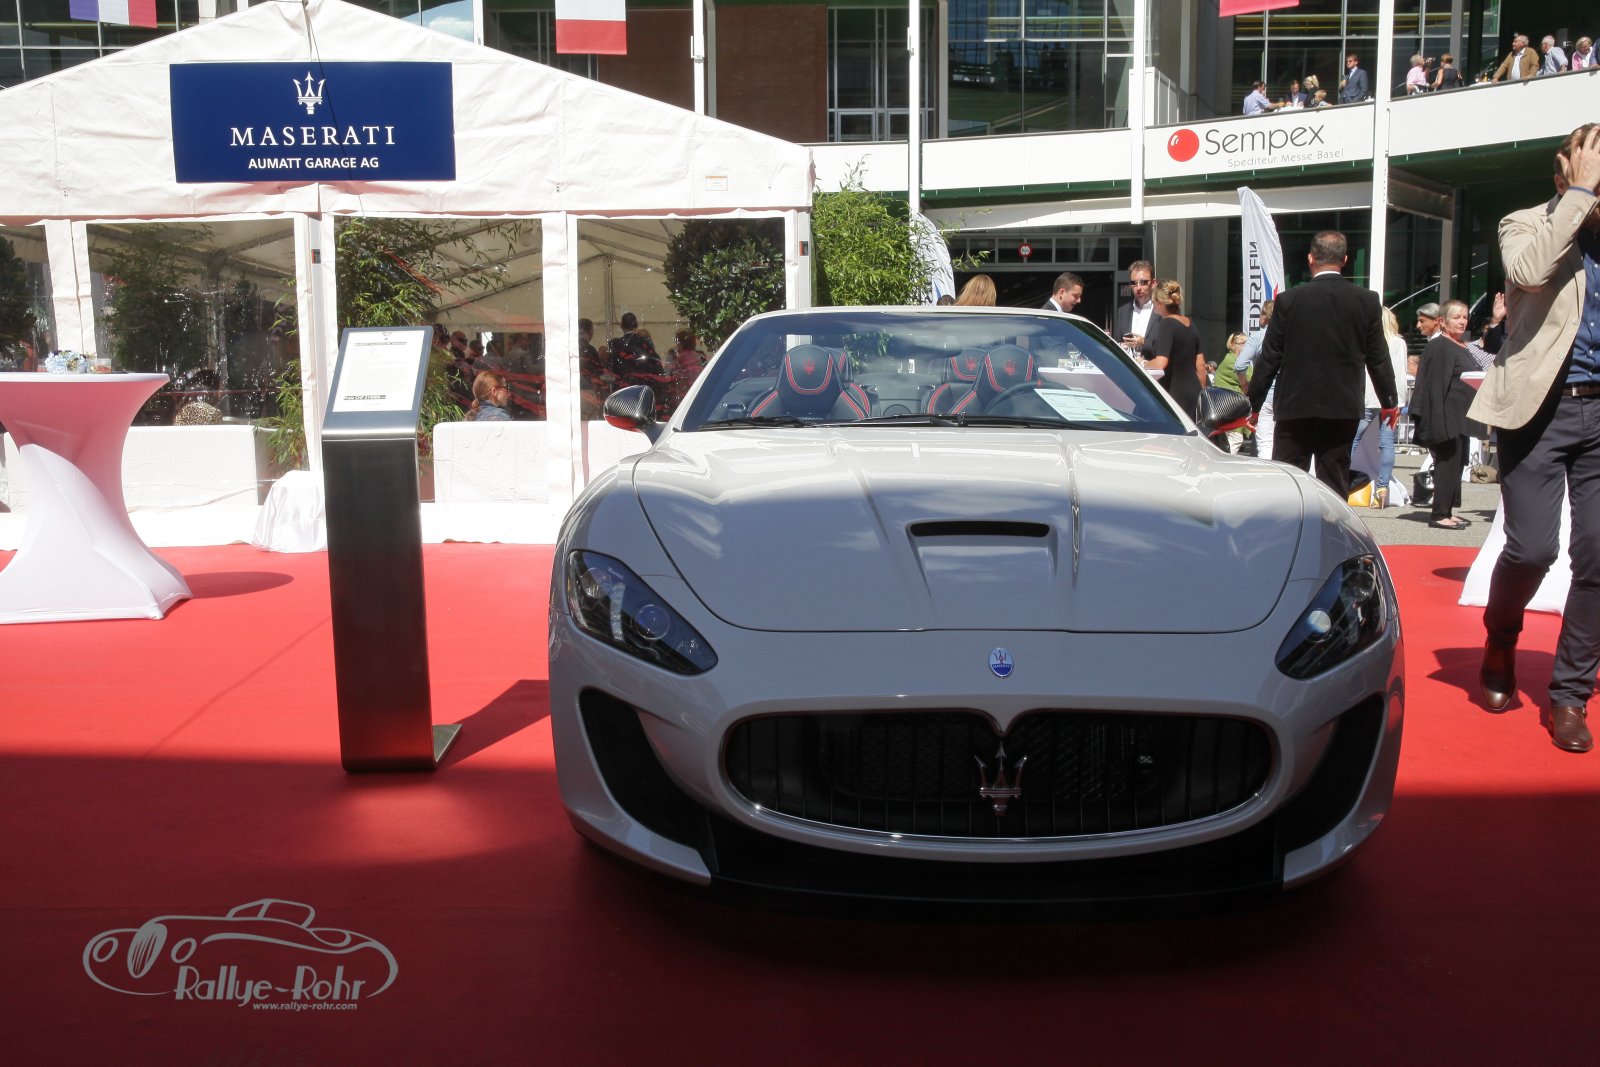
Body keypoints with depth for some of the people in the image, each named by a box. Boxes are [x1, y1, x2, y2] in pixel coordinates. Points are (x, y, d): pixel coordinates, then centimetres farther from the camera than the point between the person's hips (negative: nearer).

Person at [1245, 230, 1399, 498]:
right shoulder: (1367, 301, 0)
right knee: (1335, 485, 7)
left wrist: (1254, 403, 6)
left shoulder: (1289, 300, -6)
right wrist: (1390, 401, 19)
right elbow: (1378, 358, 6)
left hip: (1296, 406, -2)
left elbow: (1269, 358, -3)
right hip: (1343, 408, 2)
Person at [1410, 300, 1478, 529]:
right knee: (1447, 464, -8)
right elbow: (1435, 386, -19)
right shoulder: (1438, 347, -13)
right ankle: (1440, 515, -4)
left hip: (1460, 419, 10)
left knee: (1455, 464, 12)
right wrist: (1441, 422, -23)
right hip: (1447, 419, -10)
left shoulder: (1460, 348, 17)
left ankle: (1448, 510, 19)